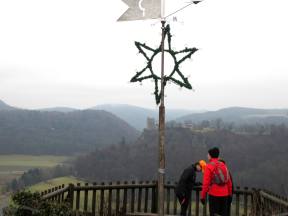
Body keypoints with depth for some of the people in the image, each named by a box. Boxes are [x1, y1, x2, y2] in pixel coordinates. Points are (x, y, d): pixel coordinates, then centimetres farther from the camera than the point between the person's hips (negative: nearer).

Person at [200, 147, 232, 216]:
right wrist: (229, 194, 20)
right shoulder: (223, 165, 10)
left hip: (214, 194, -5)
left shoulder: (209, 166, -7)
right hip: (224, 194, 6)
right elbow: (229, 181, 11)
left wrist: (203, 196, -8)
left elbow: (206, 183, -12)